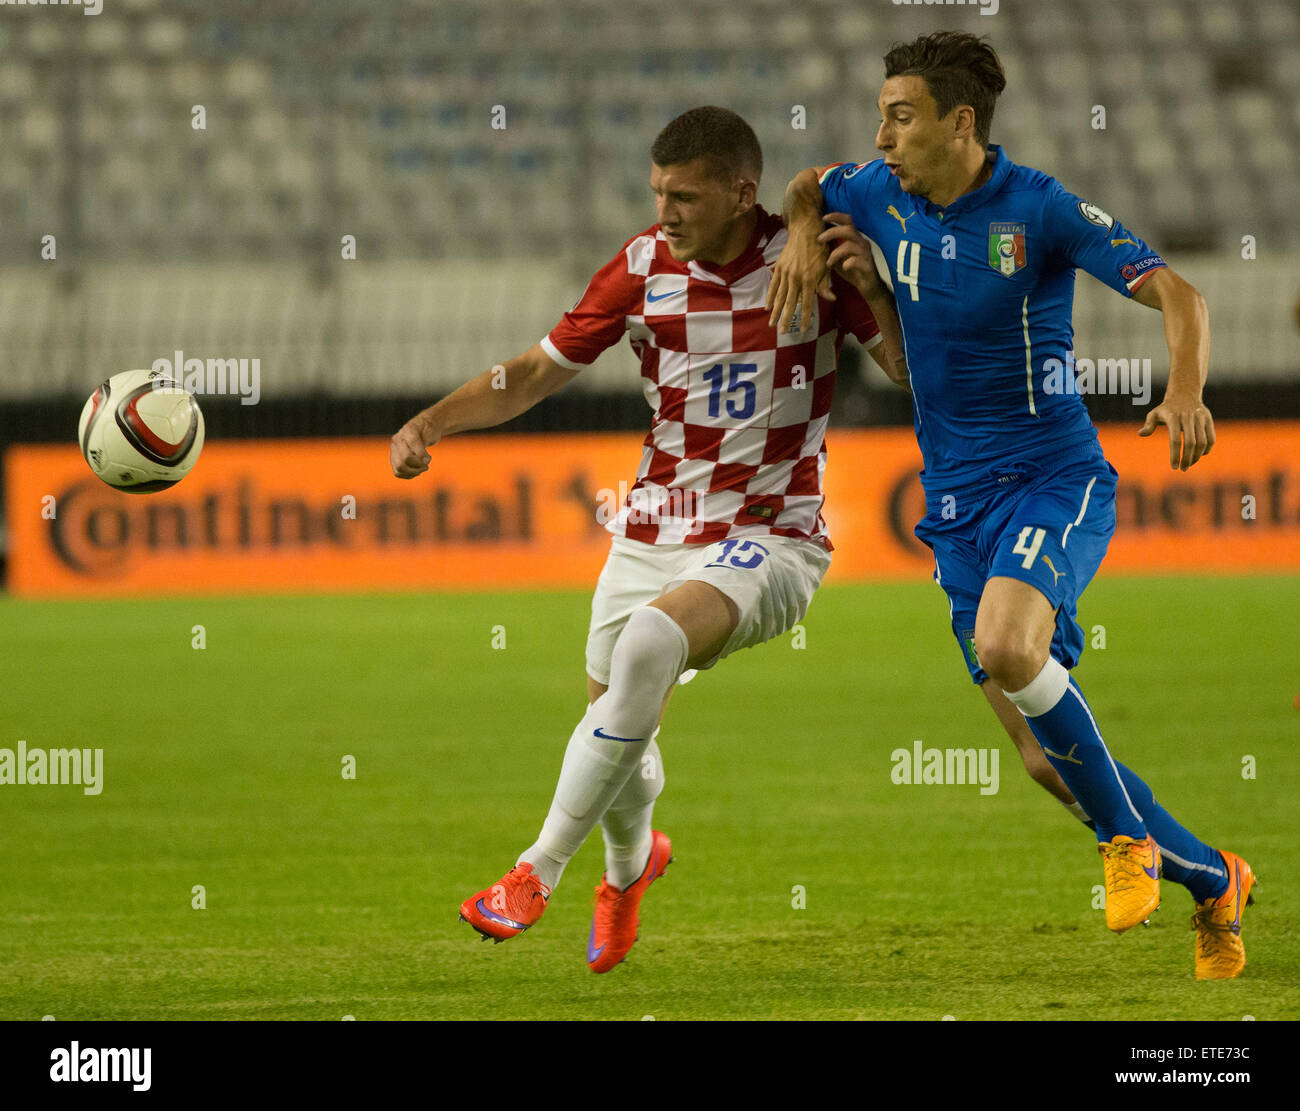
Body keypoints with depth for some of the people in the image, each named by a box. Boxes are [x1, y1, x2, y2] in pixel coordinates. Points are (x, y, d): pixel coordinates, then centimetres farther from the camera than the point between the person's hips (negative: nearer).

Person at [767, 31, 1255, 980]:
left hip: (1055, 476, -6)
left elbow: (1176, 293, -17)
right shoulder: (882, 196, 3)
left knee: (1006, 648, -33)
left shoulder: (1041, 209, -13)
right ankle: (1212, 882, 21)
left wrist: (1185, 392, -35)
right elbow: (810, 186, 25)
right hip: (956, 500, 6)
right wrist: (804, 234, 3)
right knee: (1041, 738, 4)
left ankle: (1126, 838, -12)